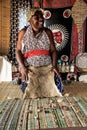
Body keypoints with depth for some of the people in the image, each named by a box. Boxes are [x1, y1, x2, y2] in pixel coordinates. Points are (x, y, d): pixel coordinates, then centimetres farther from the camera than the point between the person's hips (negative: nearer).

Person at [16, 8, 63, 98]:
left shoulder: (48, 32, 8)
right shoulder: (23, 33, 5)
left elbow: (53, 50, 7)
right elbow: (18, 51, 3)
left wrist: (54, 65, -9)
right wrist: (22, 67, -12)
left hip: (47, 67, 1)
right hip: (30, 69, -1)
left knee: (51, 91, -16)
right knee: (31, 95, -17)